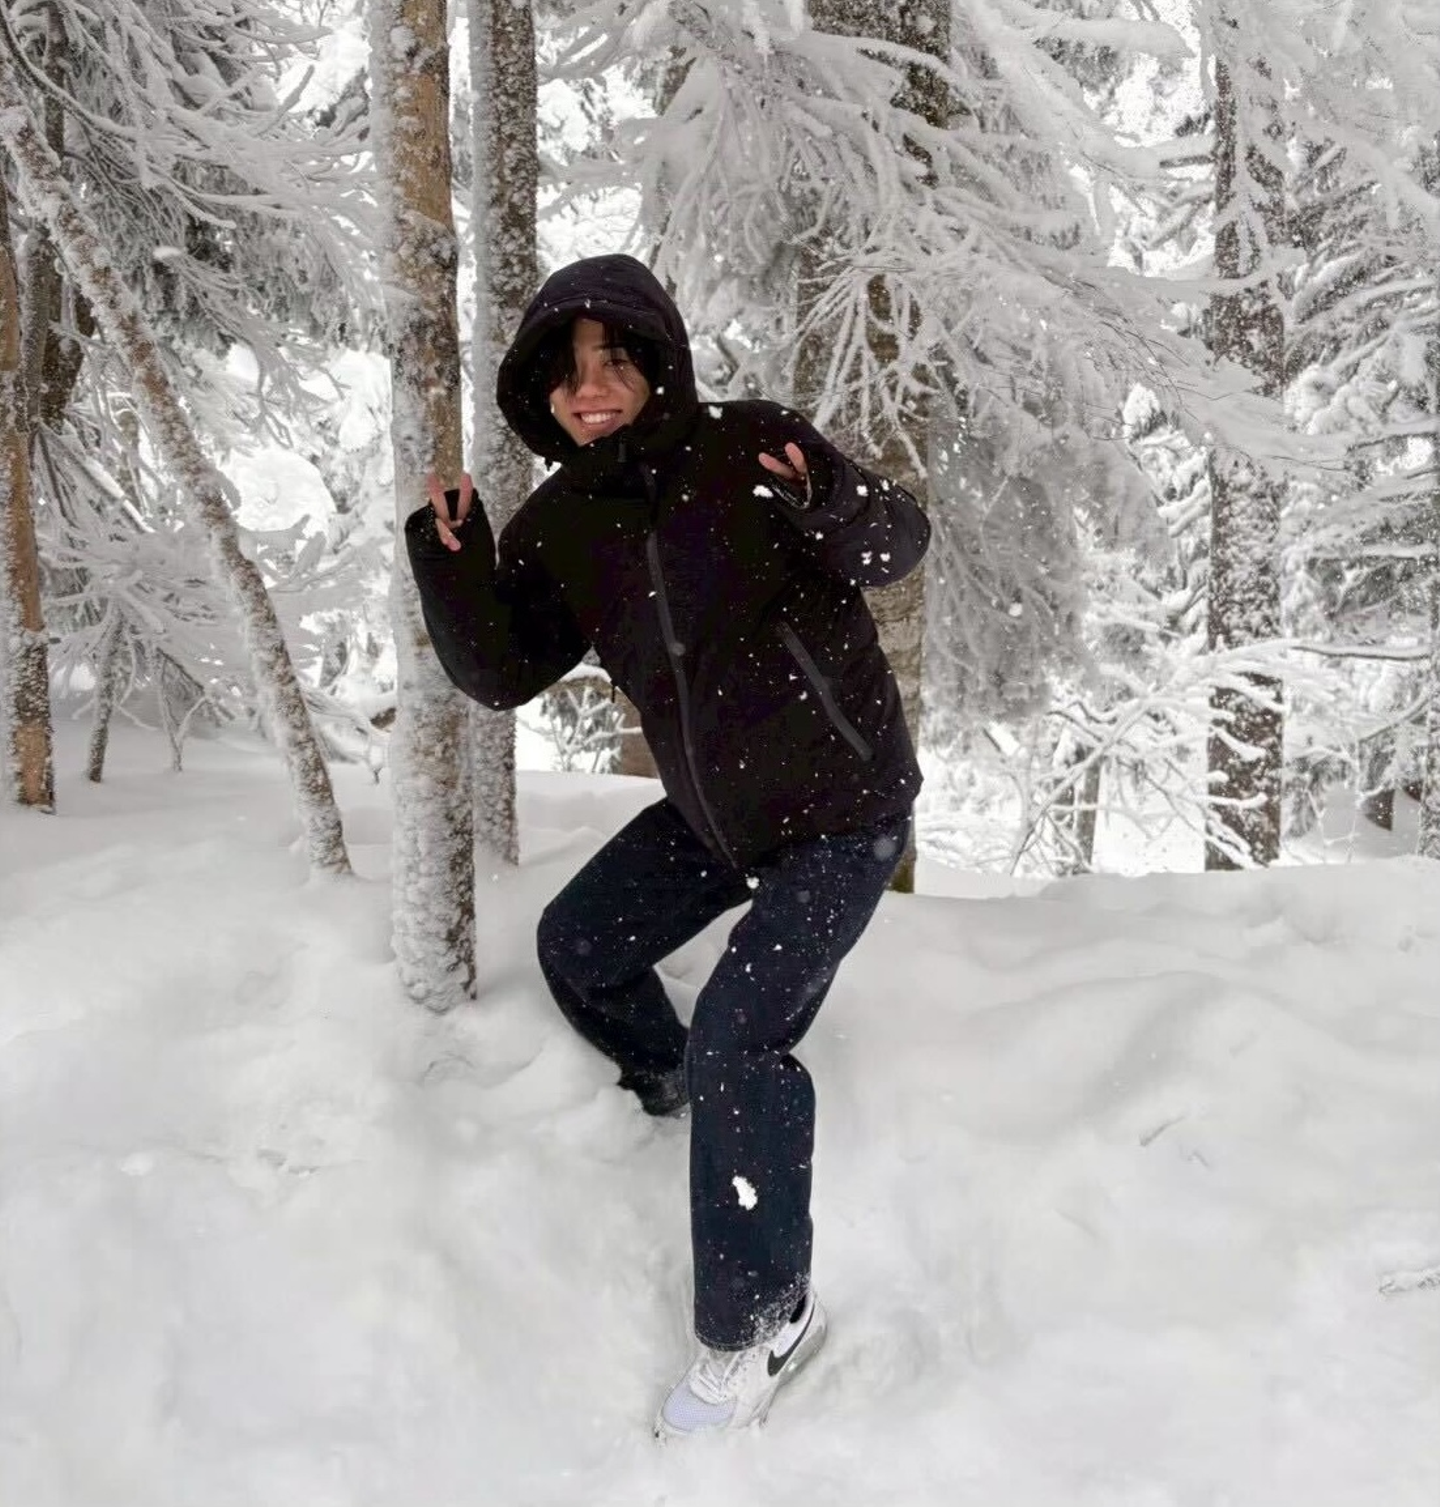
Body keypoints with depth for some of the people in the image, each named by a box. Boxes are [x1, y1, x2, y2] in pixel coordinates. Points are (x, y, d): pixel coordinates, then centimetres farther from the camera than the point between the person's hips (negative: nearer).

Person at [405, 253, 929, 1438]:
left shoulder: (750, 447, -17)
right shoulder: (561, 522, -4)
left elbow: (901, 540, -10)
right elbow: (504, 673, -4)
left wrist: (834, 511, -33)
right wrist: (448, 559, -18)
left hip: (843, 807, -7)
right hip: (713, 812, 7)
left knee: (739, 1038, -16)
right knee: (578, 948, 18)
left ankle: (761, 1323, 3)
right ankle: (674, 1085, 48)